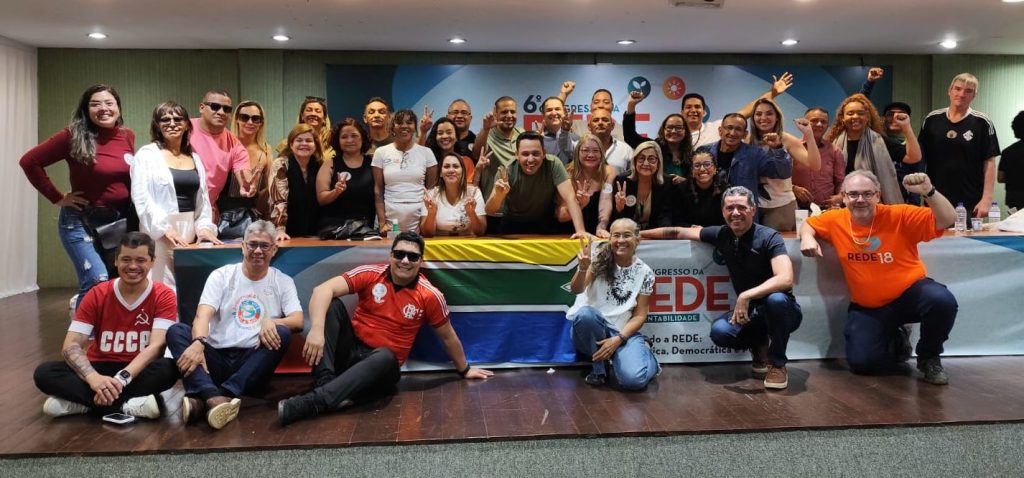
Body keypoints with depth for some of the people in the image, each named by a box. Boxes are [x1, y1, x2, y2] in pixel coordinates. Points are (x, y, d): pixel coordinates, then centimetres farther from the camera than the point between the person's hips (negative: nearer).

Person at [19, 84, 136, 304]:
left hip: (122, 220, 5)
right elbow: (29, 161, -8)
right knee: (98, 284, -16)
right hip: (82, 220, -5)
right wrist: (58, 198, -8)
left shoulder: (128, 136, 2)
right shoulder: (73, 136, -10)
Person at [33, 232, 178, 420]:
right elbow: (71, 345, -13)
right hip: (100, 369, 3)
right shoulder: (96, 295, -4)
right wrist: (92, 377, -34)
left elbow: (156, 345, -21)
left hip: (139, 372, -2)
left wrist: (122, 378, -37)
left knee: (168, 369, -35)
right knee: (44, 373, -22)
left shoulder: (164, 296, -9)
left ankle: (83, 402, -29)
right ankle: (126, 406, -33)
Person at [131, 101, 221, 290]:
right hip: (159, 233, -5)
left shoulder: (194, 158, 16)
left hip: (190, 232, 5)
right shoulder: (146, 155, 1)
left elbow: (203, 199, 16)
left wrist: (204, 226, 1)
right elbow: (141, 198, -8)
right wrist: (165, 228, -17)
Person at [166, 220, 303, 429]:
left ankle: (203, 399, -39)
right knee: (175, 331, -22)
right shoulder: (221, 275, 6)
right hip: (216, 358, 1)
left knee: (282, 334, -28)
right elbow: (203, 316, -8)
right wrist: (199, 342, -31)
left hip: (252, 363, 0)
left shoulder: (283, 282, 8)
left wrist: (272, 321, -26)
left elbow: (298, 321, -4)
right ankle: (213, 397, -49)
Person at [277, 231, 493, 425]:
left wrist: (464, 369, 19)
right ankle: (325, 381, -32)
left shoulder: (430, 296, -8)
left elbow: (448, 337, 7)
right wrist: (317, 329, -36)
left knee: (385, 357, -38)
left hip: (382, 363, -1)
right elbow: (323, 290, -19)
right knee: (333, 304, -22)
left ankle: (314, 401, -47)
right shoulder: (371, 274, -8)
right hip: (351, 350, 1)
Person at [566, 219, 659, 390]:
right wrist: (583, 268, -39)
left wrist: (618, 339, -15)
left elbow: (640, 315, 0)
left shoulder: (644, 272, 1)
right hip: (591, 328, 0)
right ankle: (599, 367, -9)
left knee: (633, 379, -28)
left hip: (623, 331, 0)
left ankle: (645, 353, 10)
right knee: (585, 313, -36)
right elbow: (576, 290, -18)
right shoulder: (600, 259, -4)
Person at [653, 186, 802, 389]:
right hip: (749, 312, 4)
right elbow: (680, 232, 8)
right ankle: (759, 345, 10)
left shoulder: (769, 237, -19)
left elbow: (785, 279, -32)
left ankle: (778, 364, -12)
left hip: (780, 311, -4)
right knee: (720, 331, -26)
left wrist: (745, 296, -37)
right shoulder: (721, 235, -3)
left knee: (776, 299, -39)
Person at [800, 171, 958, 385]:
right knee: (861, 362, -14)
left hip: (910, 292, -1)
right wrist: (807, 237, -10)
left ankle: (929, 358, -3)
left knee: (943, 301, -35)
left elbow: (947, 220, -19)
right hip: (867, 306, 2)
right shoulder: (836, 220, -5)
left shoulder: (899, 215, -14)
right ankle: (897, 343, 24)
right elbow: (808, 224, 14)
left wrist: (929, 192, -35)